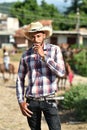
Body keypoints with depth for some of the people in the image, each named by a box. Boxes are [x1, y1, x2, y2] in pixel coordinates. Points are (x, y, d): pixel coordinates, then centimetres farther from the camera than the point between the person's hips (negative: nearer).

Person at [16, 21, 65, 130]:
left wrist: (43, 56, -16)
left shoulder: (55, 50, -1)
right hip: (32, 101, 2)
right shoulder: (26, 55, 4)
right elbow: (20, 79, 11)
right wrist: (21, 102, 3)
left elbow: (61, 72, -13)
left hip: (49, 100, -2)